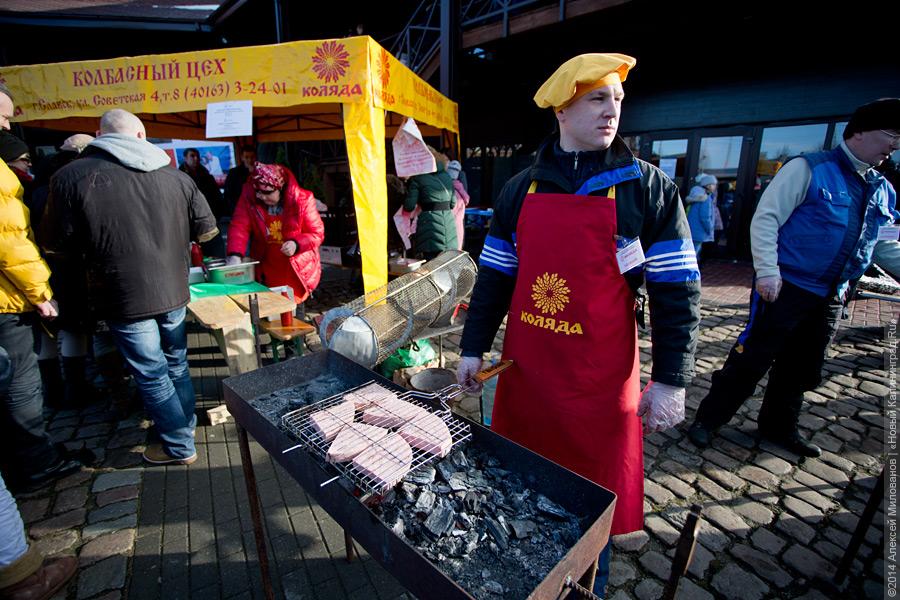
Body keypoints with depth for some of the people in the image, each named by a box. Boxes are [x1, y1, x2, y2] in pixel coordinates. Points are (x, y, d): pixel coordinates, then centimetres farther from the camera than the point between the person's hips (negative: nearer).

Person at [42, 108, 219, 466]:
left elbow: (57, 245, -4)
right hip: (173, 290, 4)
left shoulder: (71, 177, -9)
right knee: (176, 363, 21)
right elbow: (207, 230, 3)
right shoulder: (175, 176, -1)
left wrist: (97, 252, 16)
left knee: (152, 375, 8)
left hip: (123, 297, -3)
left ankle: (179, 447, 21)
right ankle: (186, 425, 38)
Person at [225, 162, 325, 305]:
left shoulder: (302, 200, -14)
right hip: (265, 271, 2)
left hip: (298, 270, -2)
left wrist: (297, 244, -27)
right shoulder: (249, 198, -7)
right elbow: (239, 227, -14)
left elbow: (317, 234, -10)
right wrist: (235, 255, -30)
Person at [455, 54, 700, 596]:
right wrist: (474, 348, 6)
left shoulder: (649, 188, -4)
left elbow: (677, 292, -4)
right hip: (524, 370, 3)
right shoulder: (521, 189, 4)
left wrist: (671, 381, -7)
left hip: (601, 380, -2)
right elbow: (494, 277, 6)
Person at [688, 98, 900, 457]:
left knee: (801, 368, 17)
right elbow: (765, 218, -15)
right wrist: (767, 271, -23)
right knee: (750, 360, -4)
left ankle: (779, 427, 34)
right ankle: (707, 420, 11)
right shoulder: (809, 169, -8)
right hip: (785, 288, -7)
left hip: (831, 297, 8)